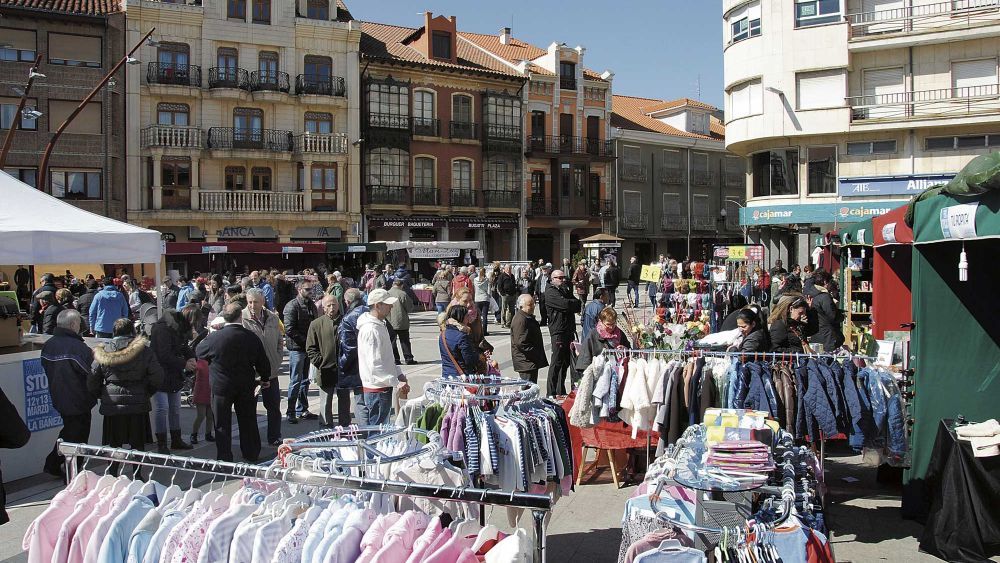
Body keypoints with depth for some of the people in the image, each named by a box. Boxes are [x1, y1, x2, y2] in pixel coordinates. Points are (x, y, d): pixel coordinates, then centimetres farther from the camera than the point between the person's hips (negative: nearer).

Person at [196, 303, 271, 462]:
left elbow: (199, 352, 3)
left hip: (221, 386, -2)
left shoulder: (214, 337, -16)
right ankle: (252, 455, 24)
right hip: (246, 387, 2)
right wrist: (265, 379, 18)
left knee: (222, 424, 9)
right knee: (248, 421, 15)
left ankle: (224, 458, 14)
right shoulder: (252, 338, -9)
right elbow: (263, 363, 0)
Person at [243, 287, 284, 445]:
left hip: (271, 372, 4)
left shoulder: (273, 318, 4)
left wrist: (277, 362, 5)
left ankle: (275, 438, 26)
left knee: (274, 408, 13)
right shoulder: (242, 319, -11)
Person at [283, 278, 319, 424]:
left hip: (309, 347, 7)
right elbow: (289, 329, -18)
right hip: (297, 348, -7)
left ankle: (302, 410, 22)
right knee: (295, 382, -3)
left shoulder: (312, 305, 13)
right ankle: (290, 412, 5)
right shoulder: (292, 306, -12)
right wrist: (306, 340, -18)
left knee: (305, 380, 13)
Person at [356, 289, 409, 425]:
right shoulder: (371, 330, -20)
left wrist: (399, 374, 11)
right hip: (377, 389, -10)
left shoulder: (381, 325, 12)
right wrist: (397, 383, -23)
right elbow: (375, 365, -24)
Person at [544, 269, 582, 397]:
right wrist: (575, 302, -1)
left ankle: (561, 391, 22)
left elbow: (577, 307, 11)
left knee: (566, 362, 13)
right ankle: (551, 394, -2)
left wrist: (570, 305, -8)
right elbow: (565, 304, -19)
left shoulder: (566, 290, 21)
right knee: (556, 363, -7)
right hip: (558, 332, -8)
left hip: (569, 330, 8)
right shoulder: (550, 292, -6)